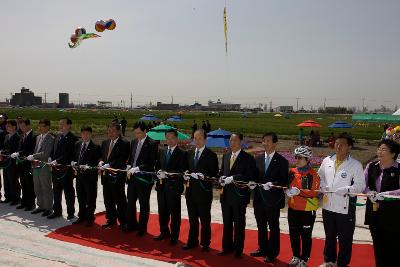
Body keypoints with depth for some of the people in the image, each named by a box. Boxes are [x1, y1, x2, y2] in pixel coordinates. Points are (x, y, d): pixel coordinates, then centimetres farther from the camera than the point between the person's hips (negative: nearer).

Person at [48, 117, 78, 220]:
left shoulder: (72, 138, -12)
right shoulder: (58, 137, 13)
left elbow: (69, 155, -18)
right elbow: (54, 151, 16)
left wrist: (57, 161, -20)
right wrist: (53, 161, 0)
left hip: (66, 170, -7)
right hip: (56, 168, 7)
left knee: (68, 192, 5)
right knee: (56, 192, 15)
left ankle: (71, 212, 17)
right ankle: (57, 211, 27)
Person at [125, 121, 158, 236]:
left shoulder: (152, 144, -12)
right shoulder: (134, 142, 9)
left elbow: (151, 163, -17)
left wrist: (137, 168, -24)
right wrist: (129, 168, 0)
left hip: (144, 178, -6)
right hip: (132, 177, 6)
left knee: (144, 204, 7)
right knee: (130, 202, 15)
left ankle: (142, 228, 21)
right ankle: (131, 224, 32)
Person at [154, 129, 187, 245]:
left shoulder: (182, 154, -6)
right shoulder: (162, 152, 14)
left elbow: (182, 171, -13)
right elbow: (157, 166, 16)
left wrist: (167, 174, -20)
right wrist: (159, 172, -6)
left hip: (174, 186, -6)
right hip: (161, 185, 6)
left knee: (174, 212, 3)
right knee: (162, 211, 15)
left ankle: (174, 236, 15)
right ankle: (164, 232, 31)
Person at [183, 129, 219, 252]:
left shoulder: (211, 155, -7)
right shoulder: (190, 154, 11)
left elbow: (214, 174, -9)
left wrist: (203, 176, -24)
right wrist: (187, 175, -3)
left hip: (204, 192, -5)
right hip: (191, 191, 5)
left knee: (205, 220, 7)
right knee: (192, 219, 15)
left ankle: (205, 244, 20)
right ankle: (192, 241, 28)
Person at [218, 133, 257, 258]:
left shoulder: (247, 158, -8)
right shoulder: (225, 156, 11)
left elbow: (250, 176, -15)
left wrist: (233, 178, -22)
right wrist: (222, 178, -5)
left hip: (239, 195, -5)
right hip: (226, 195, 6)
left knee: (239, 224, 6)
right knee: (227, 223, 15)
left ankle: (238, 250, 18)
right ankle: (227, 247, 28)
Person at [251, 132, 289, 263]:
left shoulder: (282, 161, -7)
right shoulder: (258, 158, 7)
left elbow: (285, 181, -10)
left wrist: (272, 184, -24)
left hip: (273, 199, -5)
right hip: (259, 198, 5)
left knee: (273, 228, 8)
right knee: (261, 226, 16)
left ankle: (272, 253, 20)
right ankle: (262, 249, 32)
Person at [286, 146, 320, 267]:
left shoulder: (313, 174, -14)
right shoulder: (292, 172, 4)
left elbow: (314, 192, -19)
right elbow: (287, 186, 15)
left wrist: (299, 191, -29)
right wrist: (288, 191, -6)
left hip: (307, 210, -6)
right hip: (293, 209, 6)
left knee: (306, 236, 8)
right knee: (294, 234, 16)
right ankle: (296, 257, 33)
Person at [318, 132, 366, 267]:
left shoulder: (355, 164, -9)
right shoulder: (327, 161, 4)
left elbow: (360, 185, -10)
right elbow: (320, 177, 14)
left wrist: (347, 189, -26)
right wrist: (322, 186, -5)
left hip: (345, 208, -4)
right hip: (328, 205, 4)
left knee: (345, 239, 10)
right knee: (329, 236, 21)